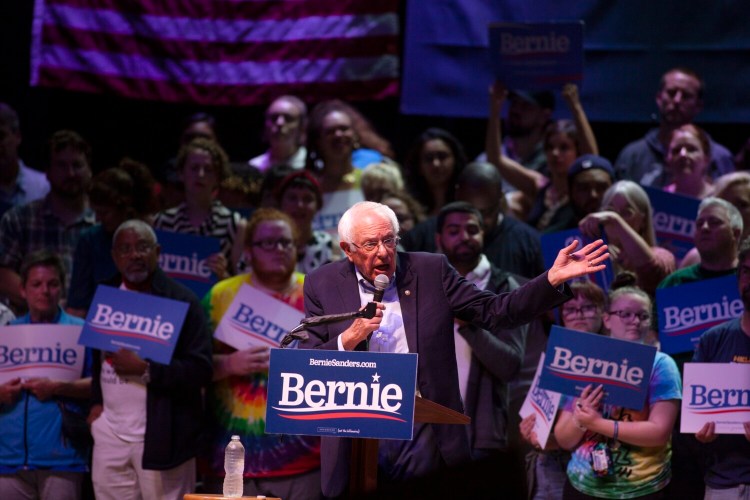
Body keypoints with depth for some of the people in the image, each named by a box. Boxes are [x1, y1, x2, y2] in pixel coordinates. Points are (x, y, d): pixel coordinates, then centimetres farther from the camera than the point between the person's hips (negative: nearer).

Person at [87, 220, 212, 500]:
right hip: (110, 433, 5)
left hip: (161, 435, -5)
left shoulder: (181, 301, -6)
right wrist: (95, 401, 4)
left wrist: (145, 369, -20)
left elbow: (201, 371, -12)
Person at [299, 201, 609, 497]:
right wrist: (350, 337, -17)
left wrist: (553, 279, -10)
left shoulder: (431, 271, 4)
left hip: (427, 440, 1)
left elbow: (495, 313, 0)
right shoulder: (323, 285, 2)